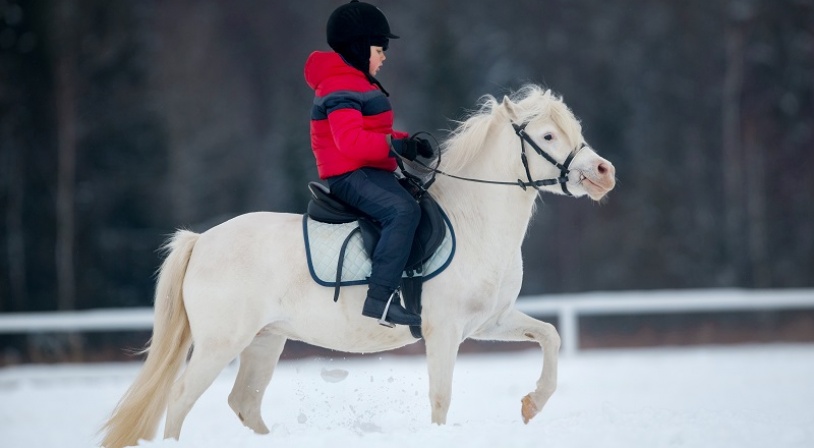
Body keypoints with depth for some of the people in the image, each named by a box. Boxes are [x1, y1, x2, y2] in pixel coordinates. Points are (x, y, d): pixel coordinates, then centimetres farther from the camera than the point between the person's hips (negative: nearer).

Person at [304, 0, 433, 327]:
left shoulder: (356, 84, 22)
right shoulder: (342, 88, -13)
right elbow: (349, 139, -26)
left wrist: (408, 142, 8)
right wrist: (393, 145, -31)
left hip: (367, 172, 12)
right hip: (352, 174, -12)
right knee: (403, 210, -32)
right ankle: (380, 297, -39)